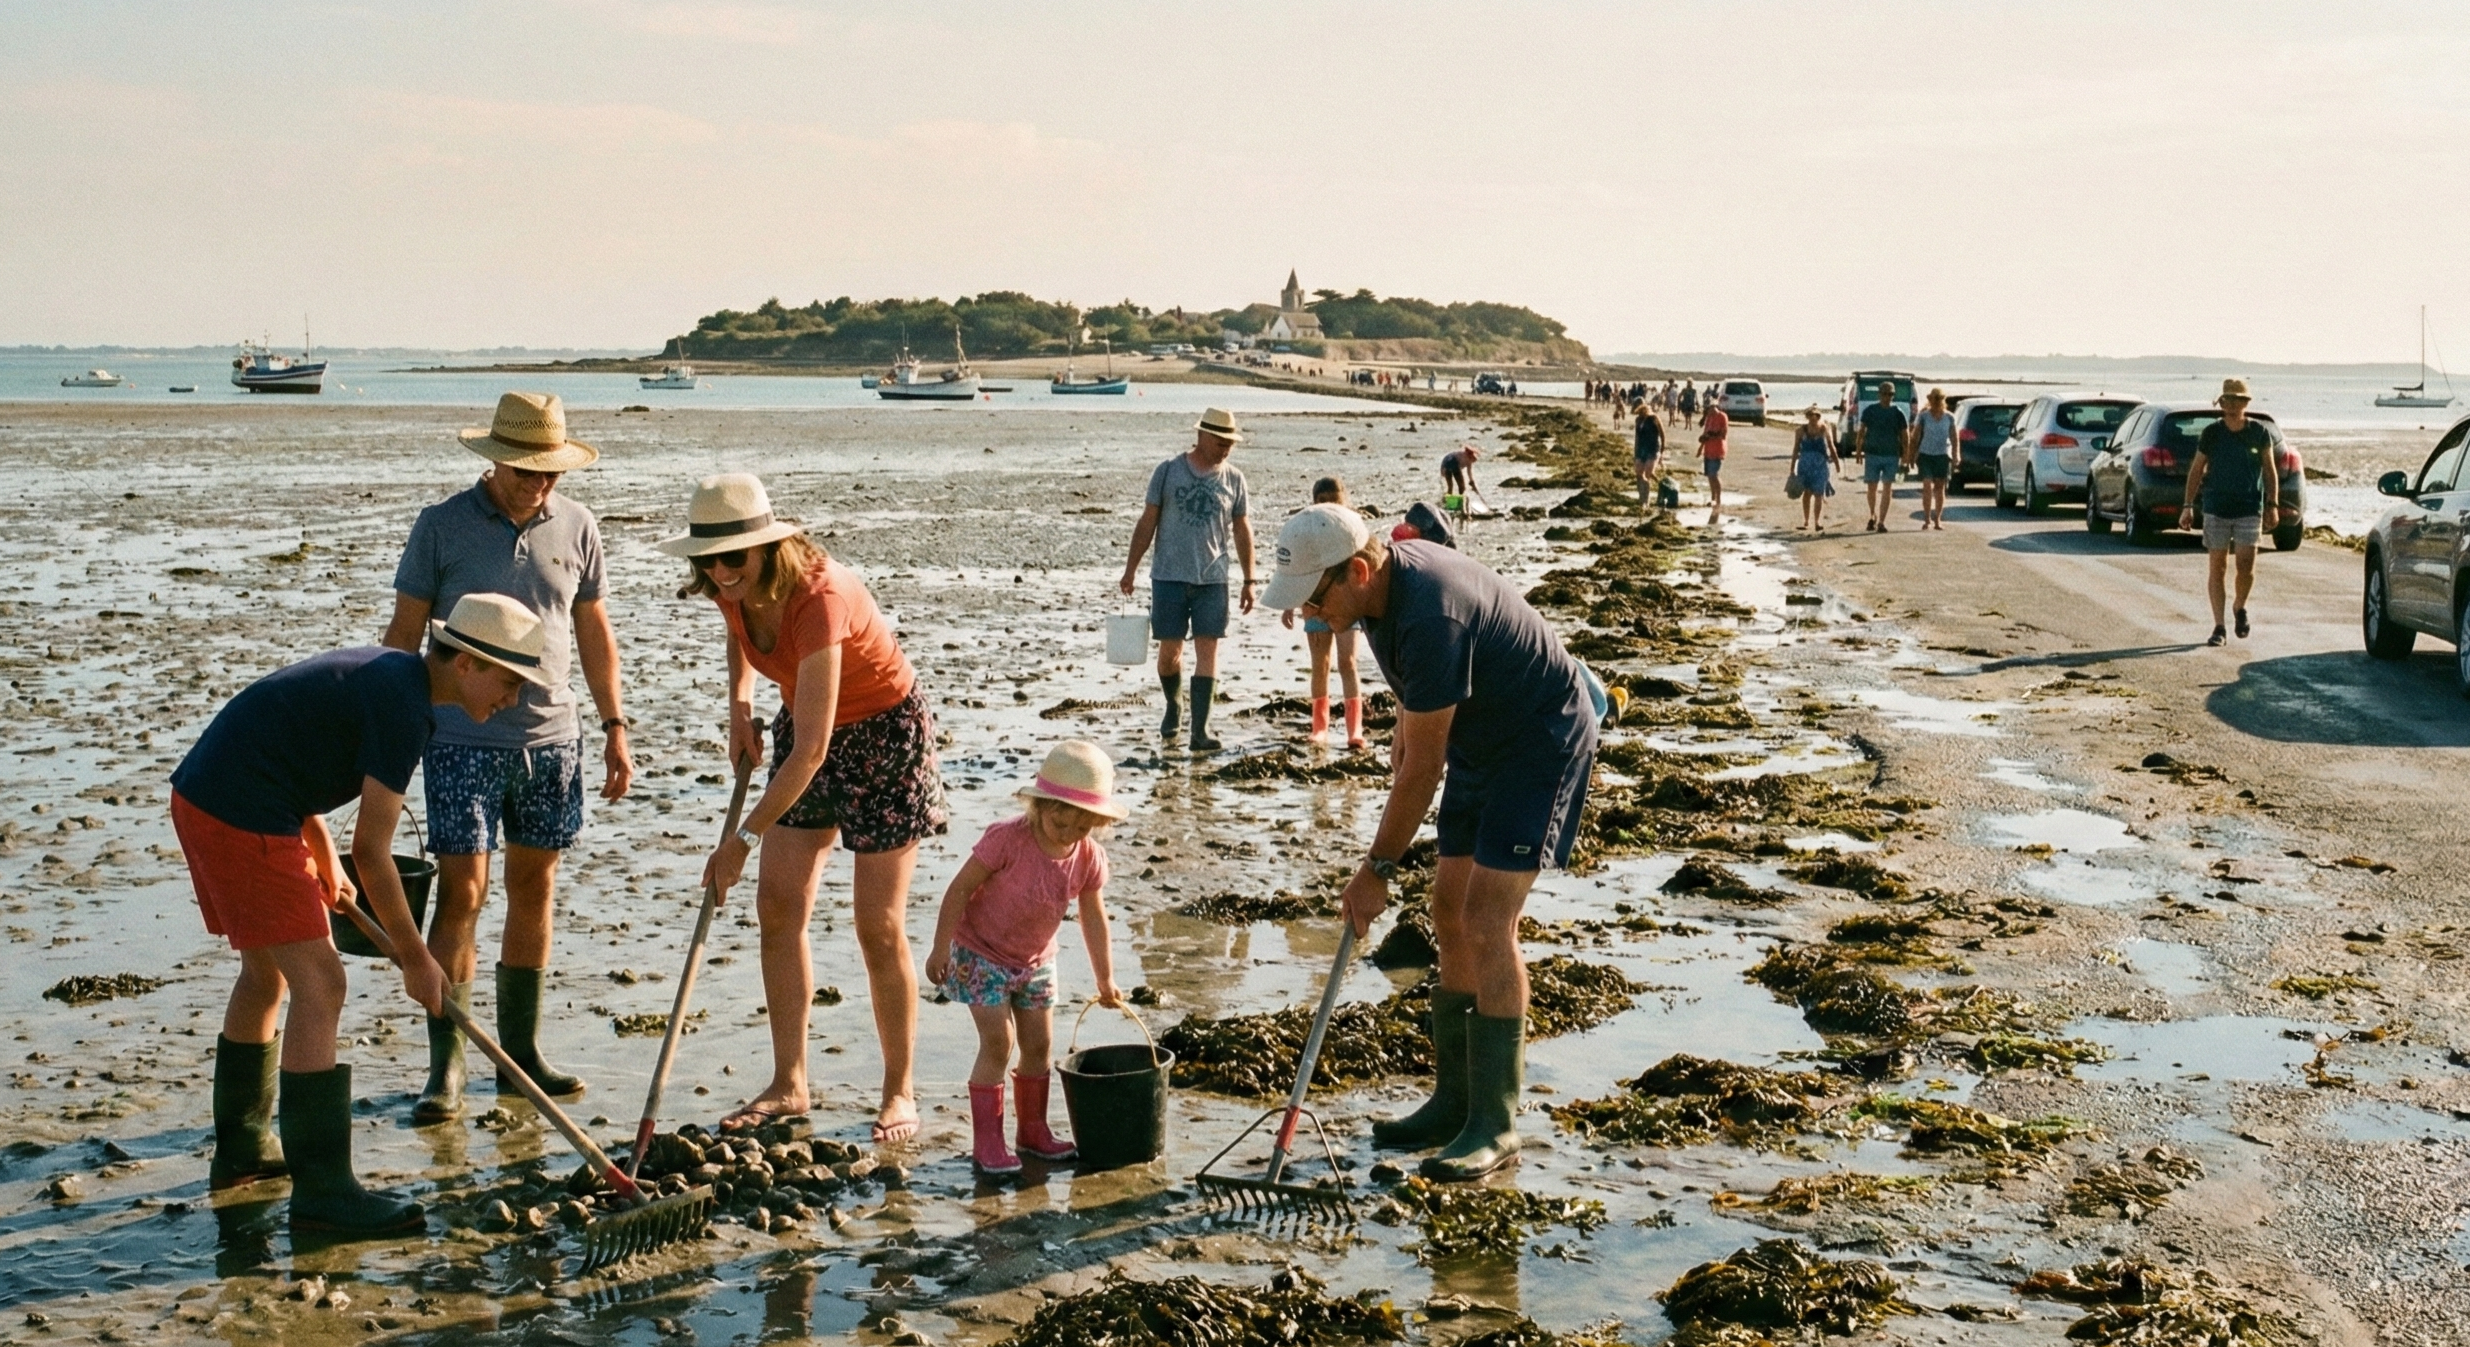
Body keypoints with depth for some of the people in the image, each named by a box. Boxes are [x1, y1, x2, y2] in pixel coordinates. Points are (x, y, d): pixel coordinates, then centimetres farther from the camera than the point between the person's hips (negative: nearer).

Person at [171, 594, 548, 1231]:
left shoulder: (384, 669, 12)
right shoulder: (402, 706, -17)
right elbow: (371, 849, -17)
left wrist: (323, 858, 25)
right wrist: (415, 958, -9)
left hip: (203, 798, 11)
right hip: (241, 819, -11)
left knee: (267, 971, 23)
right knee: (319, 985, -11)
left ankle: (242, 1148, 36)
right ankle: (321, 1188, -11)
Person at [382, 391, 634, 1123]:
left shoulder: (577, 527, 5)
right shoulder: (441, 526, -4)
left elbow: (594, 632, 14)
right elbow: (404, 635, 0)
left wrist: (614, 727, 11)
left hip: (551, 738, 4)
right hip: (462, 740, -4)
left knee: (535, 888, 9)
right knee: (462, 892, -7)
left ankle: (521, 1050, 20)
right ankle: (445, 1068, -2)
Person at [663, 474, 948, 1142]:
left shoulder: (818, 597, -36)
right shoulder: (732, 588, -13)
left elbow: (811, 750, -37)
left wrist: (743, 839, -35)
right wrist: (738, 707, -1)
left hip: (884, 731, -7)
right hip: (810, 726, 7)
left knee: (879, 924, -5)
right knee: (777, 907, 1)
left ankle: (899, 1091, 9)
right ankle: (789, 1085, 8)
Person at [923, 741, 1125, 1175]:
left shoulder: (1090, 859, -11)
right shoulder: (1007, 838, -27)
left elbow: (1093, 921, 2)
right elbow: (961, 888, -20)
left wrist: (1105, 980, 8)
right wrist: (942, 946, -19)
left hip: (1035, 961, 6)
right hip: (981, 954, -5)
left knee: (1040, 1044, 9)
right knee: (998, 1042, -12)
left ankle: (1032, 1130, 26)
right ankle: (987, 1140, -4)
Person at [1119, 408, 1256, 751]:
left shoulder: (1234, 478, 5)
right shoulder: (1168, 471, 0)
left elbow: (1242, 530, 10)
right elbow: (1147, 522, 4)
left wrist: (1249, 581, 7)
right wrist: (1130, 569, 2)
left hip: (1212, 580, 1)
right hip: (1169, 577, -1)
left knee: (1208, 649, -6)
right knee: (1170, 649, 4)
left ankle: (1200, 729, -6)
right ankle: (1173, 707, 31)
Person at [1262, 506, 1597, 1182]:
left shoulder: (1429, 616, -33)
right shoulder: (1383, 583, -4)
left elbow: (1422, 764, -26)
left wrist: (1377, 869, -19)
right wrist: (1407, 722, 15)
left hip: (1543, 741, -10)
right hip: (1479, 741, 10)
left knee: (1487, 922, -16)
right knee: (1450, 915, 8)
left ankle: (1495, 1124, -11)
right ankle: (1456, 1099, 16)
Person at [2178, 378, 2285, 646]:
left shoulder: (2259, 432, 1)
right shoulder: (2211, 434, 2)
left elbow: (2270, 470, 7)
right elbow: (2196, 470, 7)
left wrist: (2273, 505, 1)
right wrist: (2188, 506, 3)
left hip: (2249, 510, -1)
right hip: (2215, 509, 1)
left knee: (2246, 566, -6)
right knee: (2216, 566, 0)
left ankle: (2240, 608, 24)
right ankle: (2219, 627, 5)